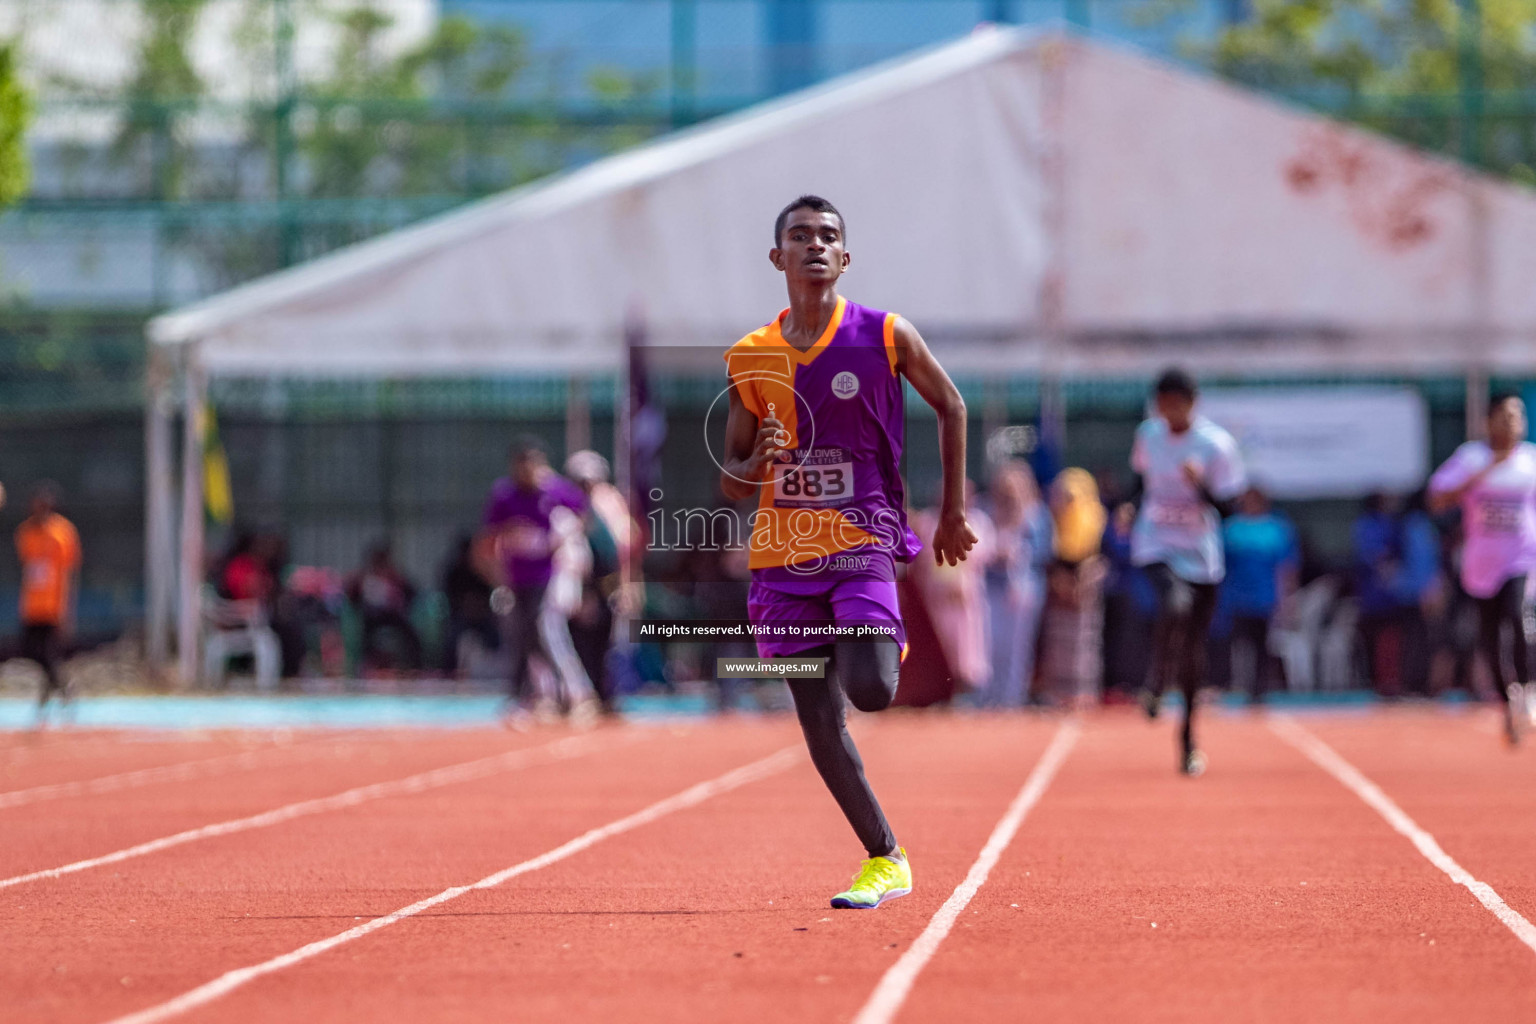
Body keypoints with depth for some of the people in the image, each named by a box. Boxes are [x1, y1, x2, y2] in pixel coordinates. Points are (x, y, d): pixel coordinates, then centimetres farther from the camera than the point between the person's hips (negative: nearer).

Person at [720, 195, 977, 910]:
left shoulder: (885, 337, -1)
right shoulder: (750, 358, 6)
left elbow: (950, 407, 14)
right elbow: (731, 482, 11)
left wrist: (953, 512, 14)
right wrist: (758, 463, -13)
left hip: (862, 540, -3)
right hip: (783, 552, 3)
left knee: (870, 689, -22)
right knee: (820, 726, 0)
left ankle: (882, 650, 15)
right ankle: (885, 860, 13)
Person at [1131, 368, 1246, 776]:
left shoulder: (1216, 444, -11)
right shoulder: (1148, 434, 0)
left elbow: (1227, 506, -11)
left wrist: (1201, 485, -29)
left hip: (1200, 554, -1)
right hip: (1156, 545, 1)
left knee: (1193, 650, 4)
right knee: (1175, 604, -32)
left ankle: (1189, 738, 19)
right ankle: (1157, 684, -9)